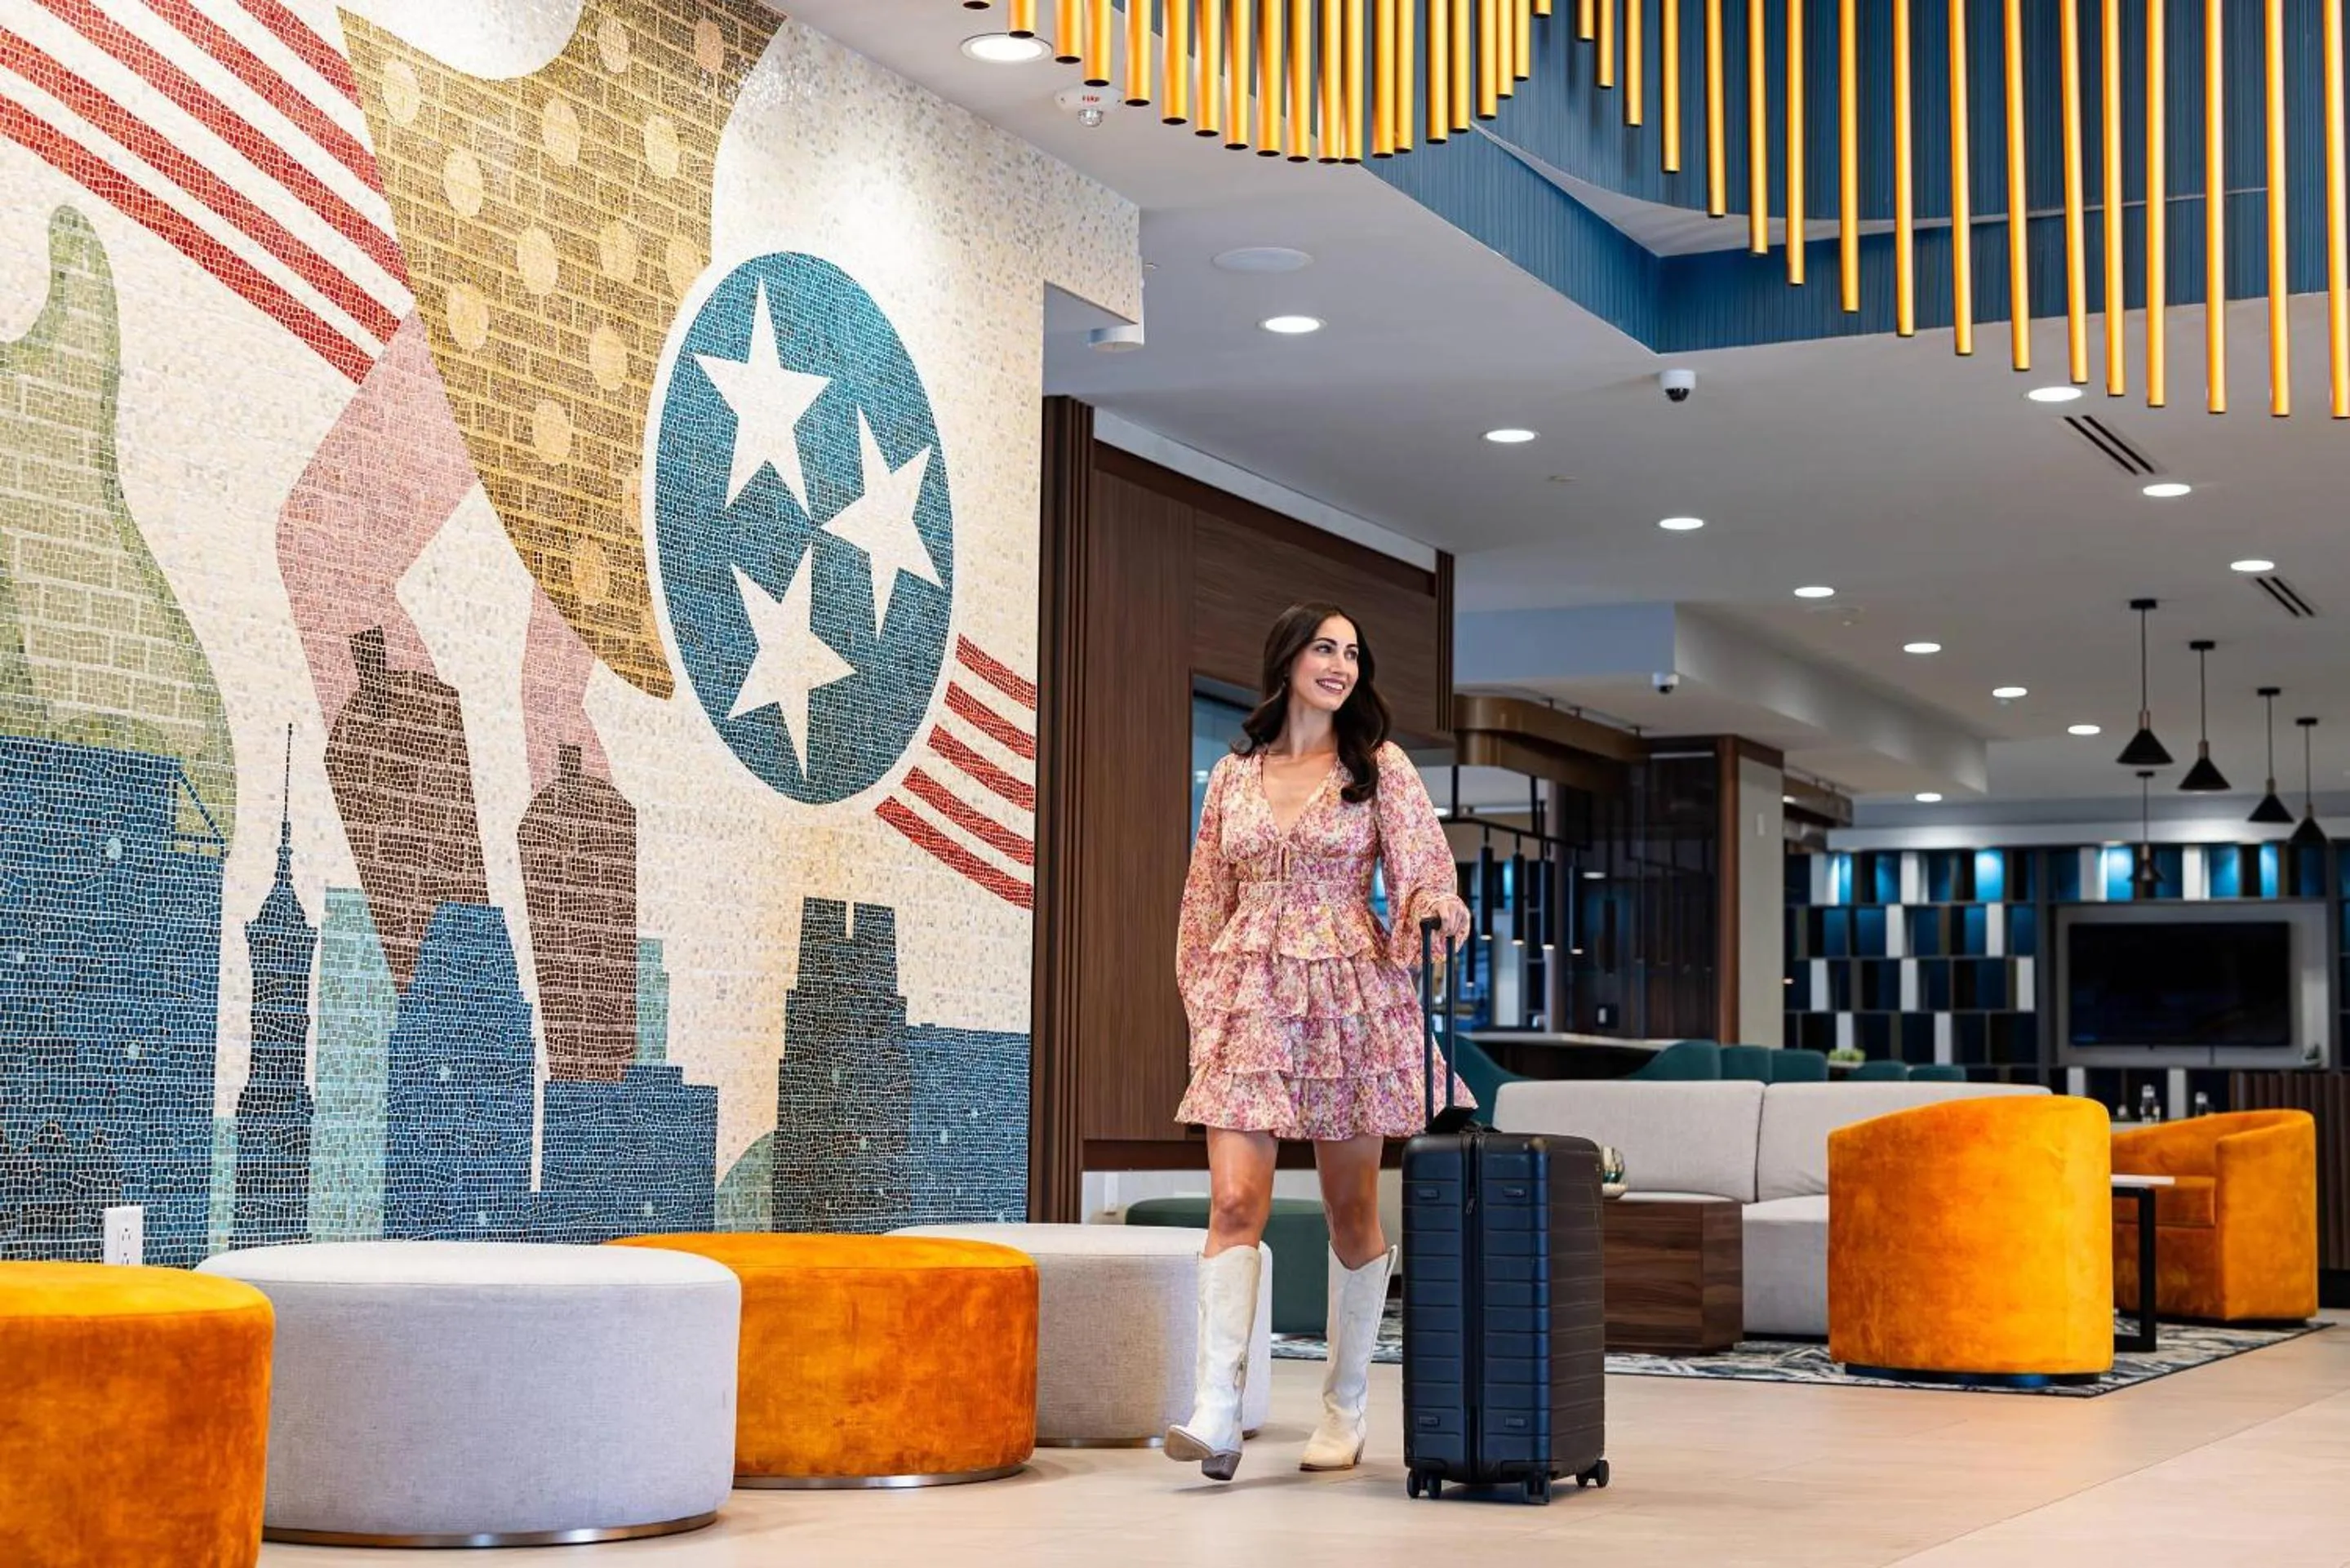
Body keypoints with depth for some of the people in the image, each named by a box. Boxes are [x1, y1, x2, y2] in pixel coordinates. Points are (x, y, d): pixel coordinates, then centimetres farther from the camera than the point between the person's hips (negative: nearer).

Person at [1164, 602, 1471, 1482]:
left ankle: (1343, 1412, 17)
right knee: (1235, 1202, -12)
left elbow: (1423, 866, -4)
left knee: (1351, 1210, 5)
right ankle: (1216, 1416, -18)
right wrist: (1205, 1006, 9)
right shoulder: (1234, 775, 11)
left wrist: (1435, 903, -27)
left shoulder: (1380, 766, 5)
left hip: (1349, 998, -1)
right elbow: (1207, 903, 15)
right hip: (1251, 1002, 1)